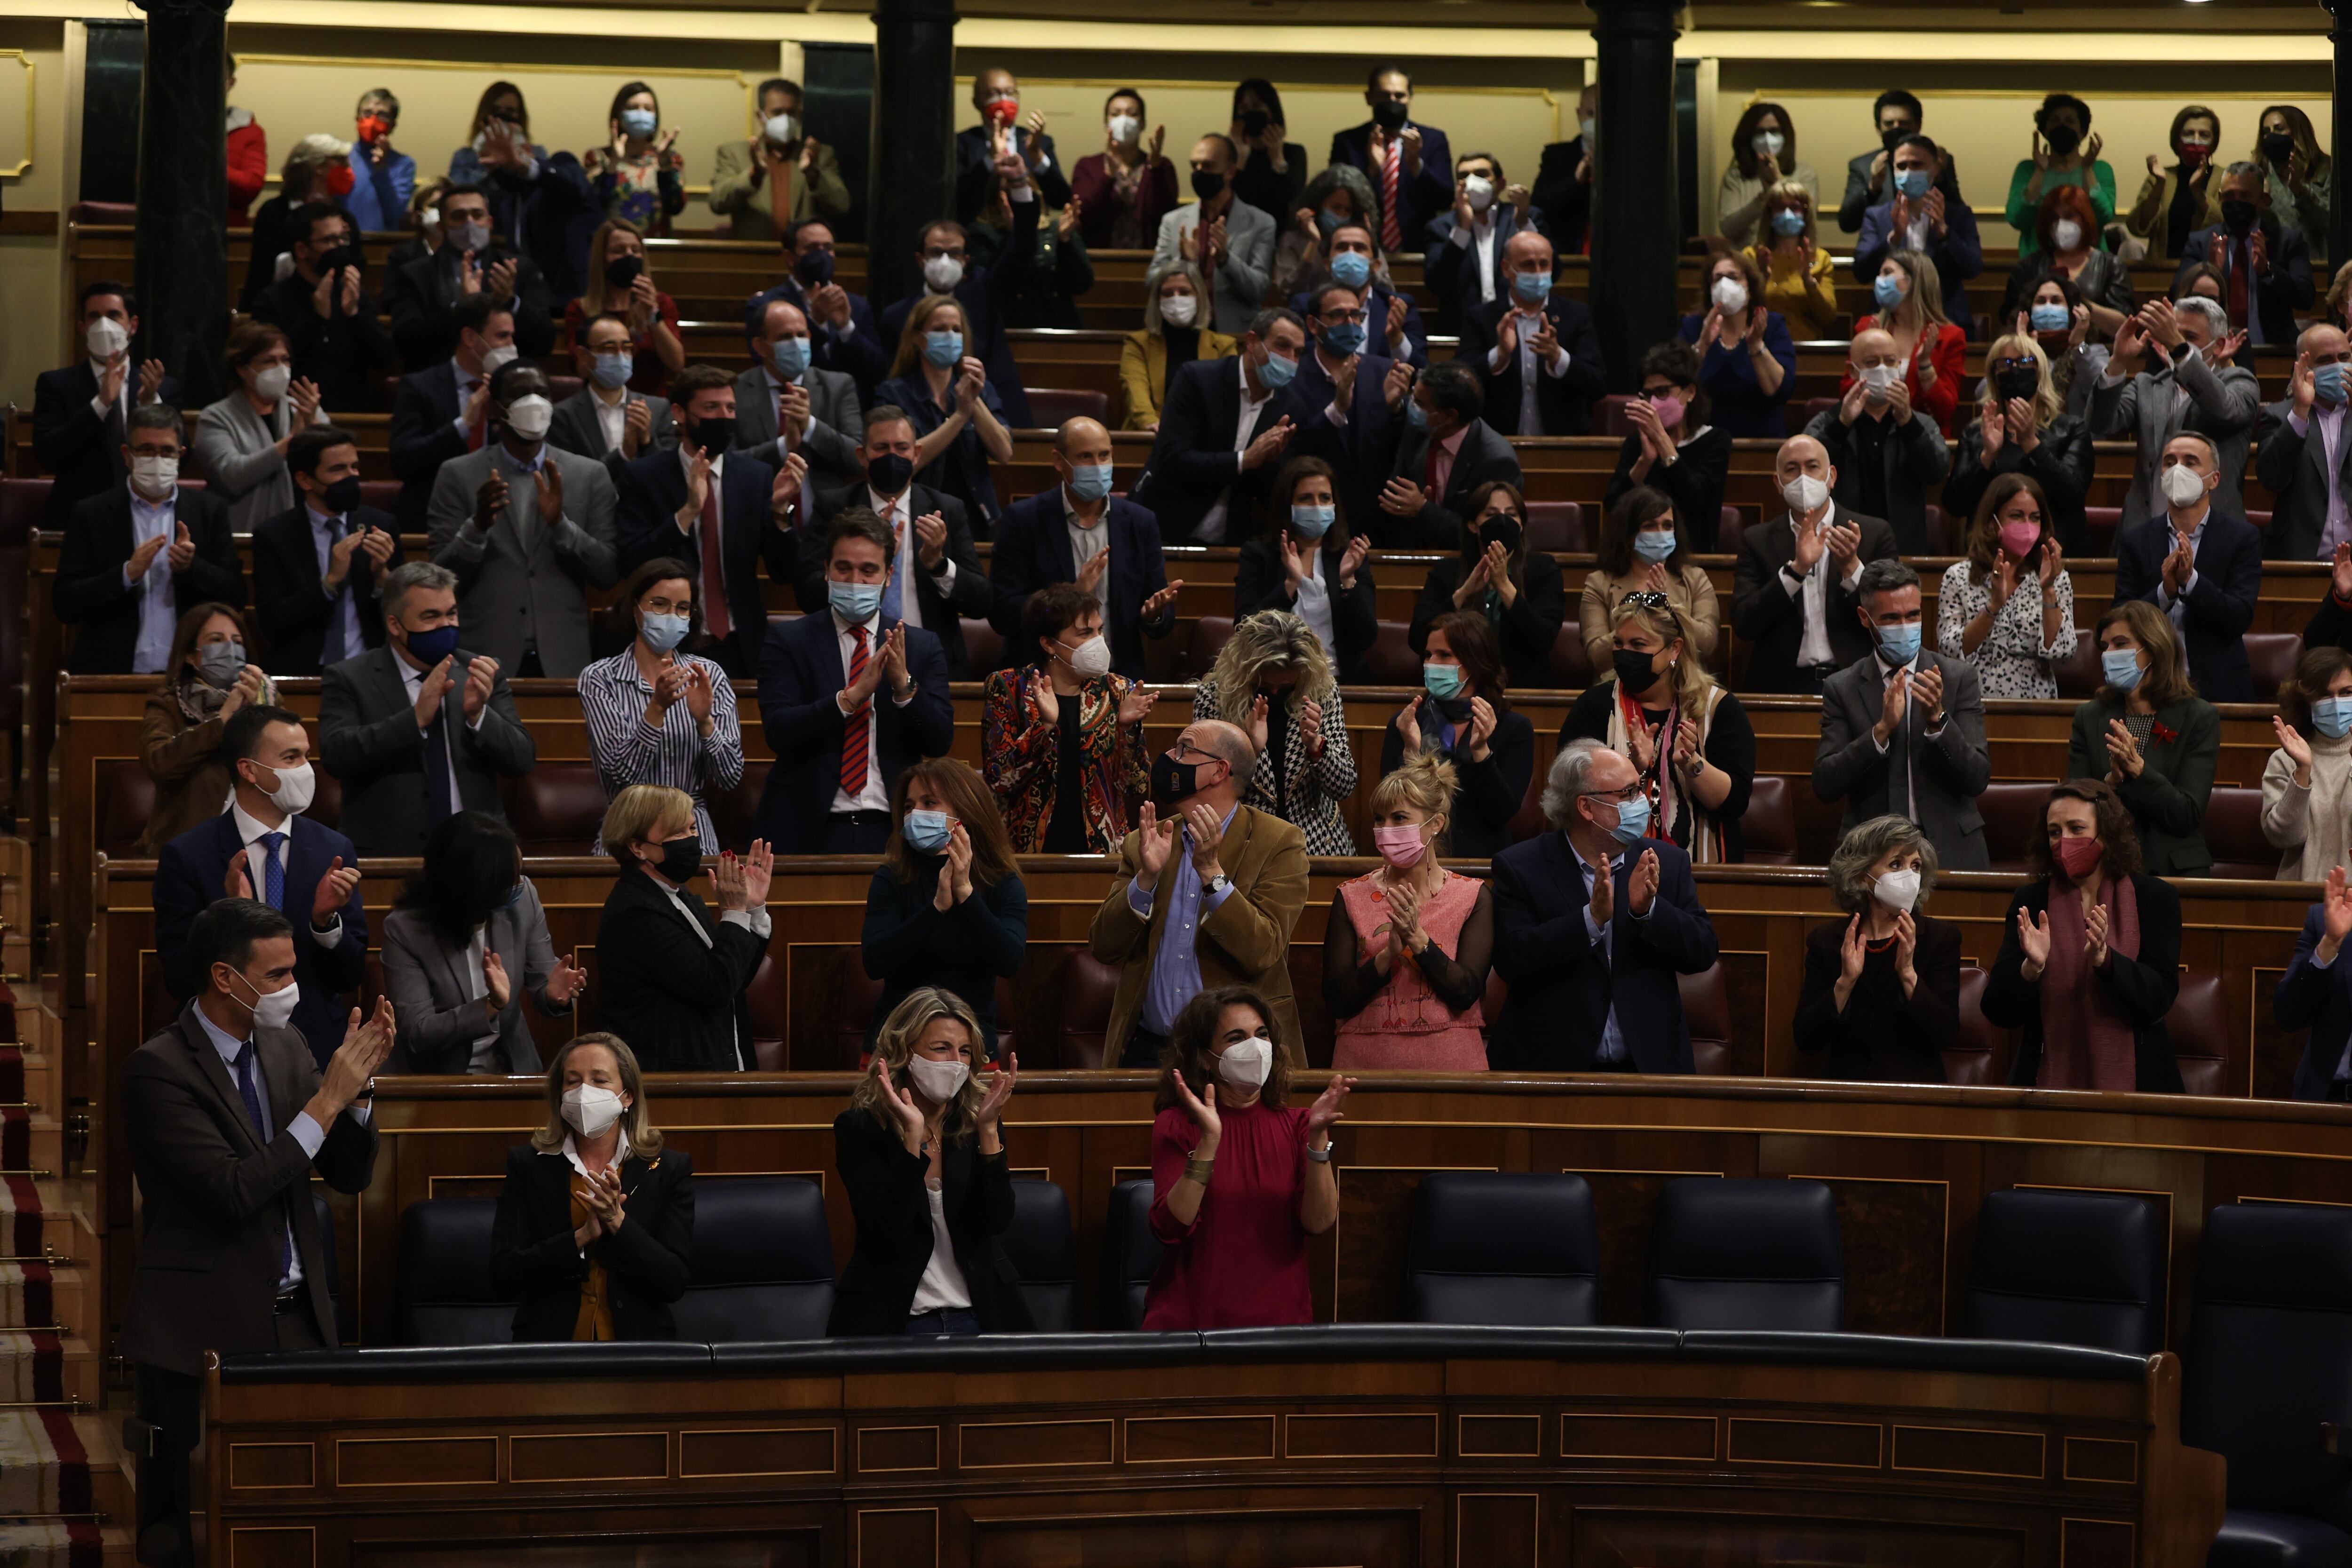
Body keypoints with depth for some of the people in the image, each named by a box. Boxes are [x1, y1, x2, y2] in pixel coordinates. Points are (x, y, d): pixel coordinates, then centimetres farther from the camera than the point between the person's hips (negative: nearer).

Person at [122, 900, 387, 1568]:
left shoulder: (284, 1048, 8)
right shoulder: (158, 1069, -13)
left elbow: (350, 1174, 10)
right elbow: (234, 1191, -21)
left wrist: (356, 1085, -7)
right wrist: (327, 1100, -19)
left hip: (296, 1319, 6)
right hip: (205, 1332, -6)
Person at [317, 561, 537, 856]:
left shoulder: (481, 674, 12)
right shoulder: (348, 679, 3)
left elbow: (522, 761, 5)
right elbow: (336, 754, -12)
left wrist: (478, 715, -13)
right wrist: (417, 718, -20)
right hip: (389, 853, -2)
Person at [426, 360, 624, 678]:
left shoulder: (590, 475, 5)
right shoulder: (458, 476, 2)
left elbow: (609, 574, 1)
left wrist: (560, 522, -14)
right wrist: (478, 524, -19)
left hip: (563, 662, 1)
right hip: (486, 662, -1)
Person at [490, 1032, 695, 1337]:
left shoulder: (670, 1170, 9)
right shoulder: (528, 1165, 10)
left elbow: (675, 1282, 0)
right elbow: (502, 1274, 0)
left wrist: (617, 1221, -11)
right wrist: (582, 1237, -10)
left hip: (638, 1342, 0)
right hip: (549, 1349, 0)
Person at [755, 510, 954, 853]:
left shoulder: (922, 646, 7)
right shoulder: (788, 640, 2)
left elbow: (940, 743, -1)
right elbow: (778, 731, -11)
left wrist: (904, 684, -17)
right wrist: (853, 696, -22)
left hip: (891, 831, 1)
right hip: (809, 830, -1)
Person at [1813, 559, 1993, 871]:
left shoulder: (1959, 677, 6)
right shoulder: (1842, 688, 7)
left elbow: (1978, 779, -1)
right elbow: (1825, 786, -4)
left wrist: (1937, 719, -16)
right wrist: (1882, 729, -15)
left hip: (1950, 850, 0)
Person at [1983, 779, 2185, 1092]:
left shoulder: (2155, 898, 5)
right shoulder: (2030, 902, 8)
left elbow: (2159, 1000, -6)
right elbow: (1999, 1014, 3)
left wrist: (2104, 958, -22)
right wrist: (2032, 967, -16)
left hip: (2133, 1083, -1)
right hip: (2049, 1082, 1)